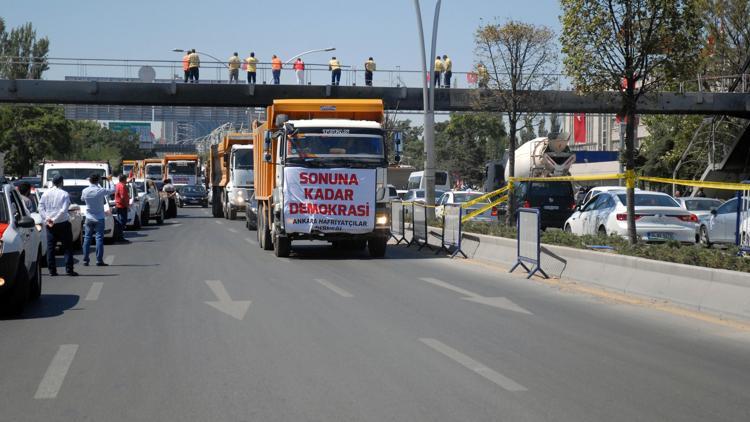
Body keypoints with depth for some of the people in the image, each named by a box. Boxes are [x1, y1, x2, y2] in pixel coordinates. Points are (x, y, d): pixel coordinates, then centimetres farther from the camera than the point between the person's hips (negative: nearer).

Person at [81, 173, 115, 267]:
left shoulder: (85, 191, -4)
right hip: (99, 218, -3)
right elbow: (113, 190, -3)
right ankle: (99, 260, -6)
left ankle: (85, 260, 8)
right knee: (99, 238, -2)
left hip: (89, 218, 3)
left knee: (87, 238, 9)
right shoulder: (101, 191, -15)